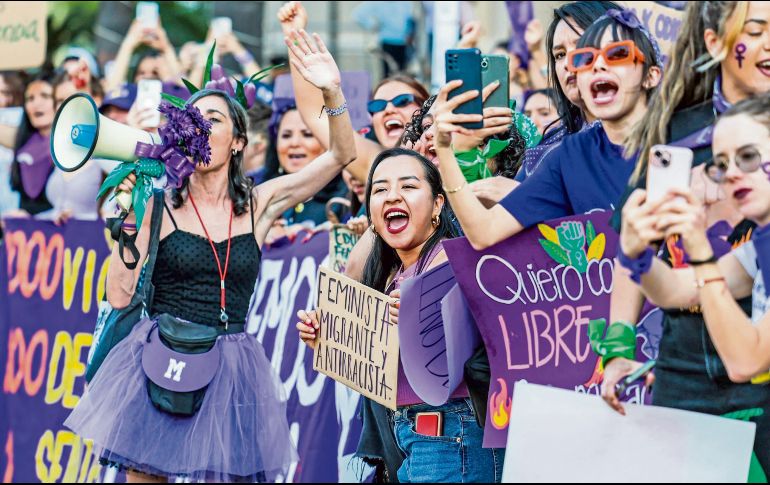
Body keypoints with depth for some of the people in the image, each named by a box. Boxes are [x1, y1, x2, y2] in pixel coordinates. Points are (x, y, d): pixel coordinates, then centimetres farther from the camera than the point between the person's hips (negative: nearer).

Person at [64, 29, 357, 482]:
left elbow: (342, 154, 2)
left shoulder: (258, 205, 6)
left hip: (230, 369, 2)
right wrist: (130, 219, -11)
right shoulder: (159, 205, -1)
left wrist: (332, 93, -14)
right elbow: (120, 295, -5)